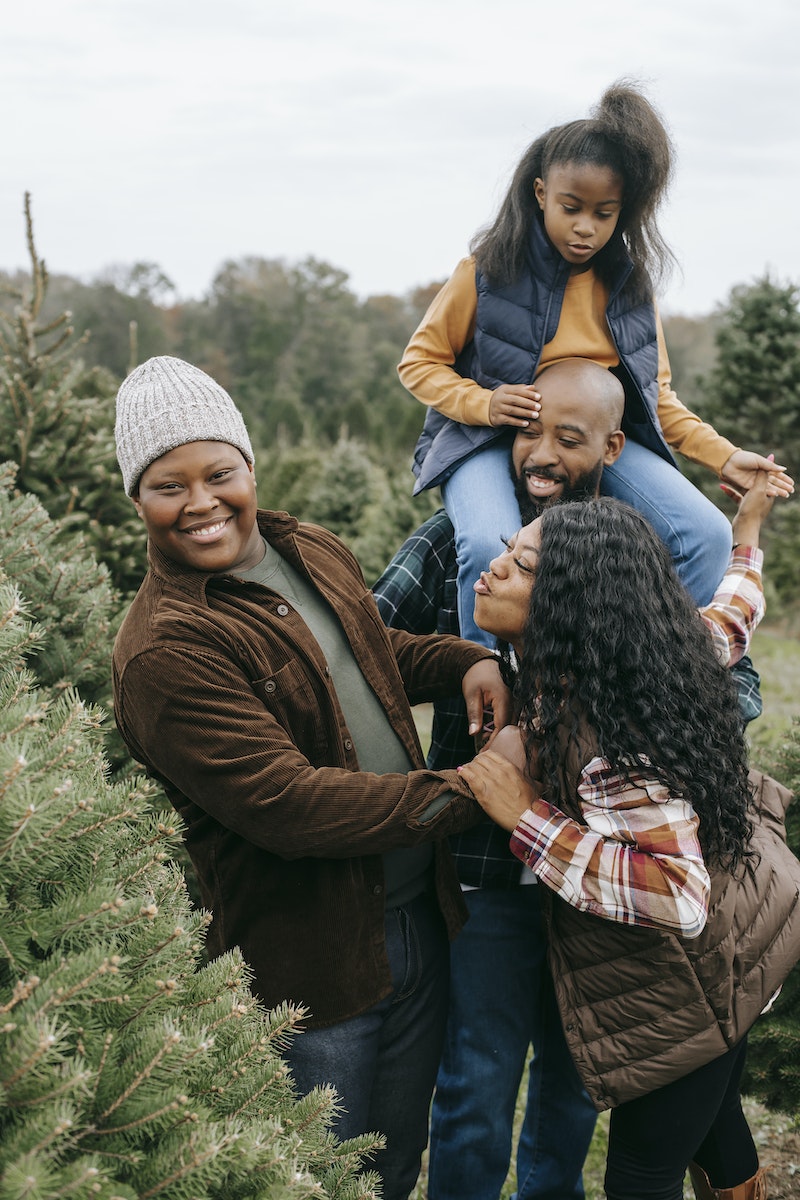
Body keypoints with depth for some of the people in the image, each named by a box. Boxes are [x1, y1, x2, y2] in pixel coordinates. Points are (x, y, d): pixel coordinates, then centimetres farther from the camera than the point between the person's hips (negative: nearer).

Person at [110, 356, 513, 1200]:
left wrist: (467, 661, 2)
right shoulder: (164, 650, -23)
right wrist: (464, 793, -22)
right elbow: (287, 804, -28)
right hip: (307, 961, -7)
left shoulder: (314, 555, 4)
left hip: (417, 919, 7)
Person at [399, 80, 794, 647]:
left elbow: (657, 392, 15)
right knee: (490, 547, -37)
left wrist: (722, 455, 2)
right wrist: (482, 403, -19)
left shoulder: (630, 285, 6)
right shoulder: (486, 275, -6)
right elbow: (421, 361, 1)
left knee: (710, 536, -18)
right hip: (493, 442, -3)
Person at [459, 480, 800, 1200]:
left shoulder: (597, 736, -34)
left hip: (682, 996, -9)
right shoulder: (660, 651, -9)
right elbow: (730, 619, 11)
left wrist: (526, 818, -33)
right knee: (712, 1117, 30)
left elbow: (681, 897, -36)